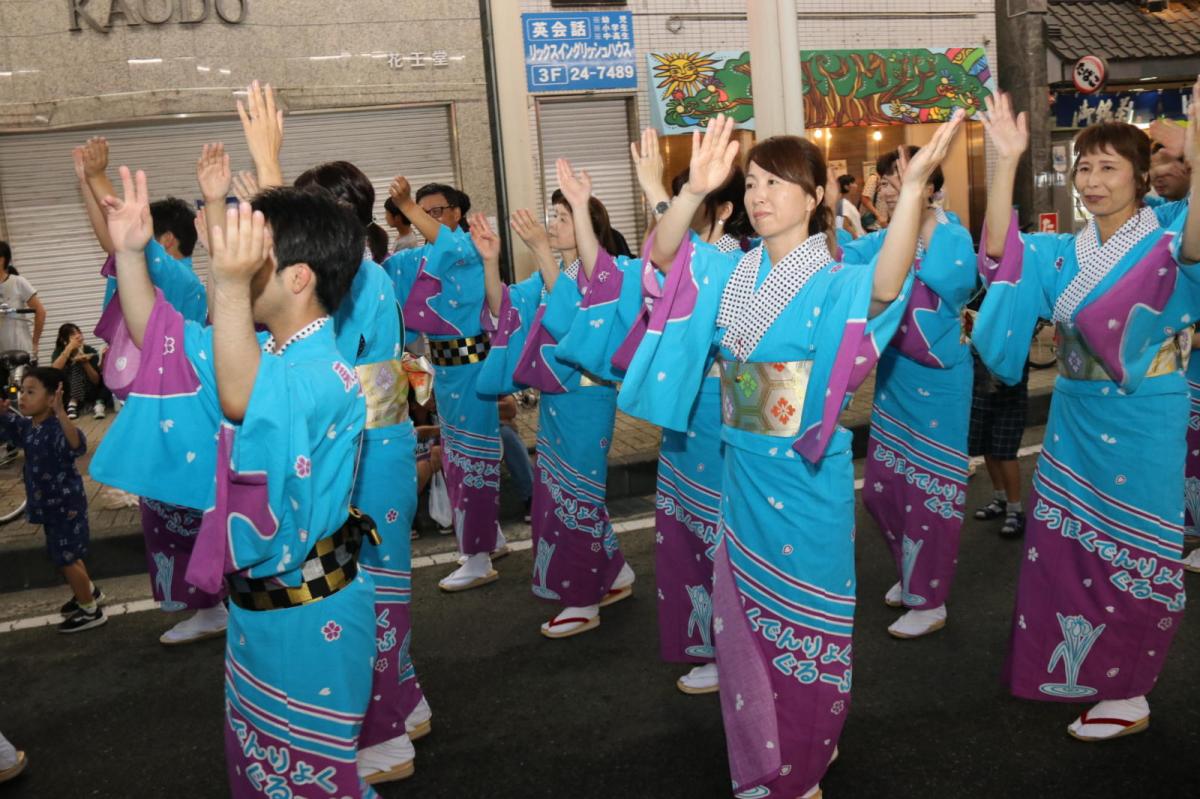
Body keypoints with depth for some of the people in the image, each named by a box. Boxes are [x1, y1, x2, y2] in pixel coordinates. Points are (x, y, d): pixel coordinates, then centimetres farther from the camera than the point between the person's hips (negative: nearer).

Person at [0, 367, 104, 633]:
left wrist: (61, 412, -59)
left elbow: (77, 446, -47)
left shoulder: (57, 428, -27)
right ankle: (89, 591, 44)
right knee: (66, 555, 23)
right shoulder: (27, 426, 0)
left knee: (66, 558, 0)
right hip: (49, 504, 9)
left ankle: (91, 611, 14)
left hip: (65, 504, -9)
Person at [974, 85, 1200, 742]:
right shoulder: (1065, 252, 5)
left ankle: (1127, 694, 21)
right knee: (1061, 546, 14)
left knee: (1130, 556, 6)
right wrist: (1006, 161, -18)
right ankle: (1071, 670, 33)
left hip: (1141, 423, -5)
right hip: (1074, 416, 5)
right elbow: (998, 249, -9)